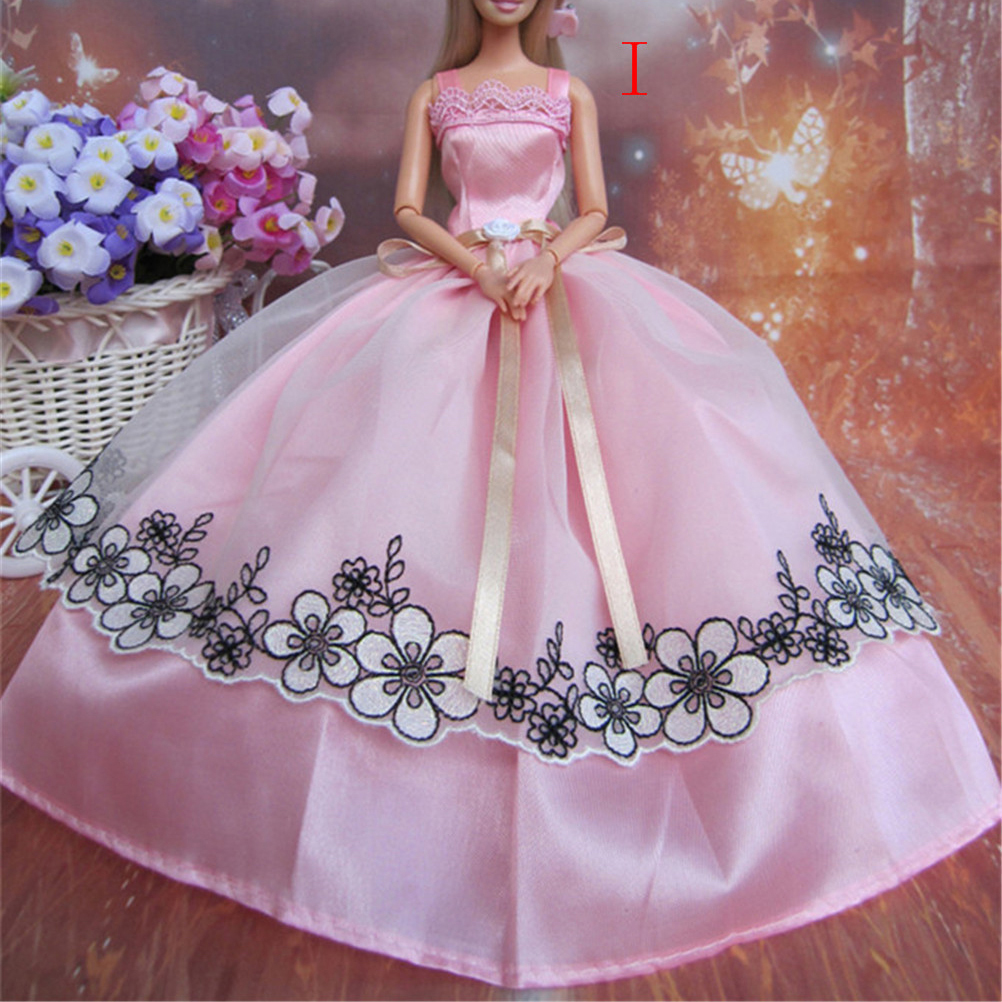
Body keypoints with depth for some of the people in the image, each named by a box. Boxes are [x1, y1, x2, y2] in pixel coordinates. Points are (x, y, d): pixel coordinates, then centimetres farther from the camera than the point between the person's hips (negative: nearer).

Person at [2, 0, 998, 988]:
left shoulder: (570, 93, 17)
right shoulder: (433, 93, 17)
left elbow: (594, 212, 9)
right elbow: (407, 210, 6)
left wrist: (547, 259, -12)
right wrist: (479, 265, -12)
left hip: (561, 283, 1)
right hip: (444, 282, 0)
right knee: (382, 452, -14)